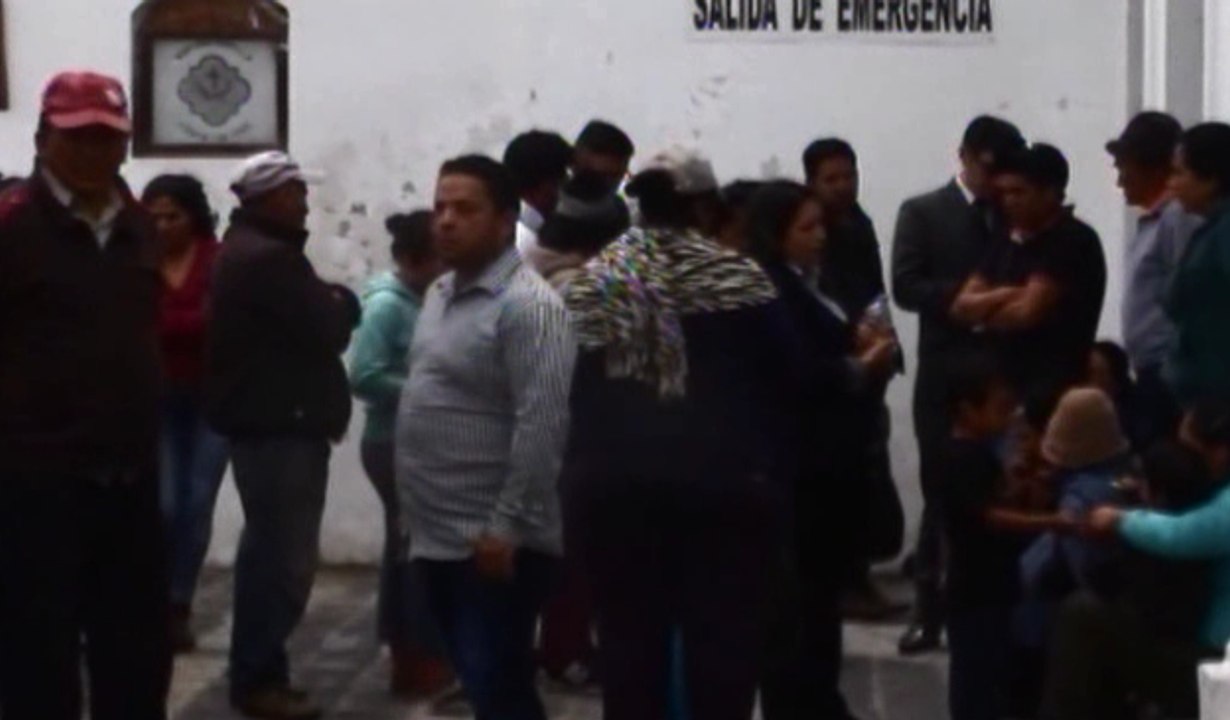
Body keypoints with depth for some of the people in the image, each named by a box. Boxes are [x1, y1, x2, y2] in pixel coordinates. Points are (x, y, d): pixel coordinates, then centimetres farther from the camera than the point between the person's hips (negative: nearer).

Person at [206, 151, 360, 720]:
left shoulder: (243, 249, 16)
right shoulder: (271, 258, -19)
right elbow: (329, 329, -20)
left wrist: (329, 304, 0)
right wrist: (345, 302, -1)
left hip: (260, 419, 11)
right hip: (281, 424, -11)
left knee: (267, 546, 18)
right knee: (286, 554, -6)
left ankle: (254, 669, 26)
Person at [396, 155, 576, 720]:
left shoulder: (527, 305, -16)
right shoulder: (441, 294, 14)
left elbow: (542, 424, -22)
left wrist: (506, 527, -22)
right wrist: (419, 515, 17)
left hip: (493, 542, -9)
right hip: (440, 535, 9)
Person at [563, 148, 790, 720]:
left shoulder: (594, 281, 4)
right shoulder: (736, 278, -6)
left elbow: (571, 388, 5)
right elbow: (783, 378, -5)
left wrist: (586, 471, 12)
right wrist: (772, 474, 4)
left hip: (615, 484, 3)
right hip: (720, 484, -3)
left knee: (628, 639, 8)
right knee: (722, 639, 3)